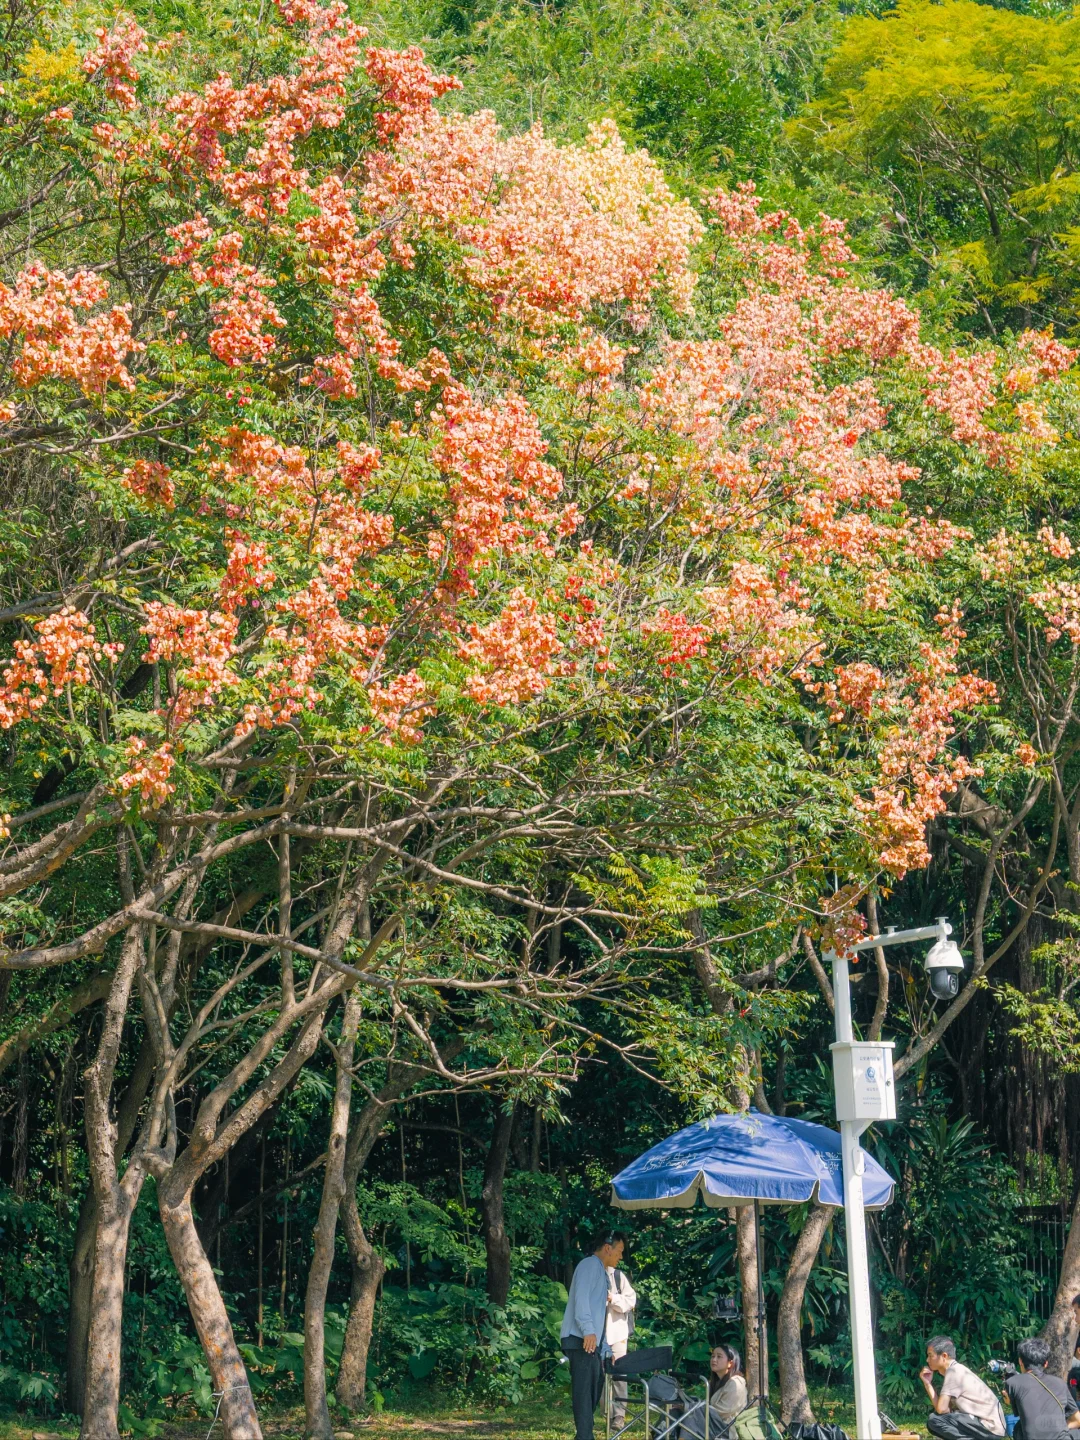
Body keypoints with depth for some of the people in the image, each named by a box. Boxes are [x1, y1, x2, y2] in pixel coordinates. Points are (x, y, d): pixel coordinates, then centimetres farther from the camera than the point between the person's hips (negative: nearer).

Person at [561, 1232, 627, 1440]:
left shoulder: (601, 1271, 25)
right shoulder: (590, 1264, -3)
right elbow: (581, 1298, -19)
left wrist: (606, 1349, 21)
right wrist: (588, 1331, -29)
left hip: (592, 1341, 10)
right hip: (581, 1339, -10)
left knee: (594, 1388, 11)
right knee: (584, 1389, -13)